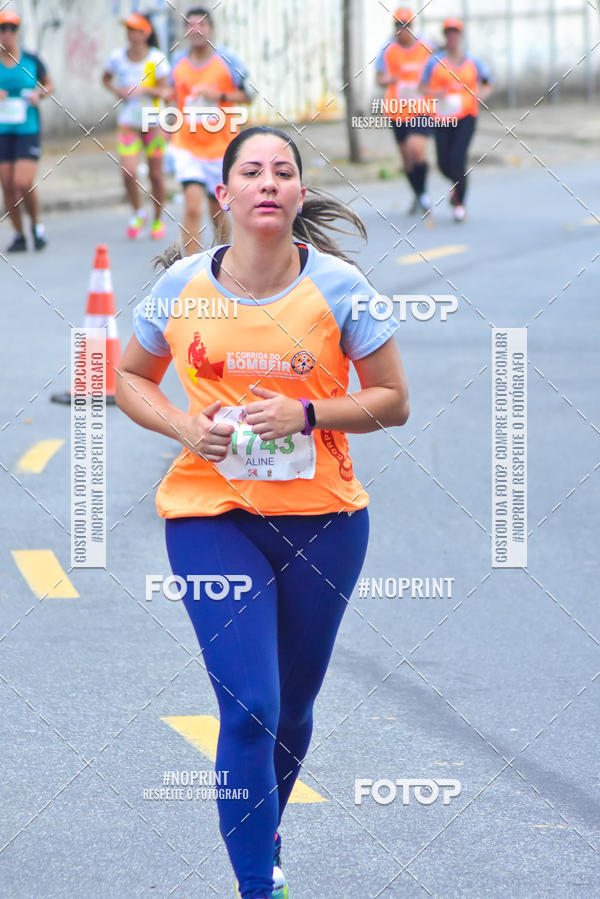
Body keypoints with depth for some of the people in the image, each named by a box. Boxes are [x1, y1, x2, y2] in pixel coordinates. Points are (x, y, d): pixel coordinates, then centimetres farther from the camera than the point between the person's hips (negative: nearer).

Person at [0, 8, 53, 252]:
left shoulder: (31, 61, 0)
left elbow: (49, 84, 15)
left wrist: (39, 94, -6)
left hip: (28, 131, -1)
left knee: (24, 184, -12)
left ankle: (37, 225, 14)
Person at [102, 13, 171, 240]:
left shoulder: (156, 59, -8)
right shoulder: (118, 57, -1)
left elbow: (164, 91, -9)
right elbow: (106, 78, 17)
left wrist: (143, 89, -26)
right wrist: (117, 90, -3)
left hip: (154, 123, -1)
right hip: (128, 124, 1)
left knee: (155, 174, 4)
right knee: (128, 172, -14)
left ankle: (158, 220, 22)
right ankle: (137, 213, 11)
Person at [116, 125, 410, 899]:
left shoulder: (338, 286, -5)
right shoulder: (182, 286, -2)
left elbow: (391, 401, 0)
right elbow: (131, 379, 12)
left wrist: (306, 414, -16)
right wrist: (182, 425, -8)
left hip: (321, 517, 1)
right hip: (210, 514, -1)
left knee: (292, 708, 15)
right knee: (249, 708, -14)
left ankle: (262, 831, 43)